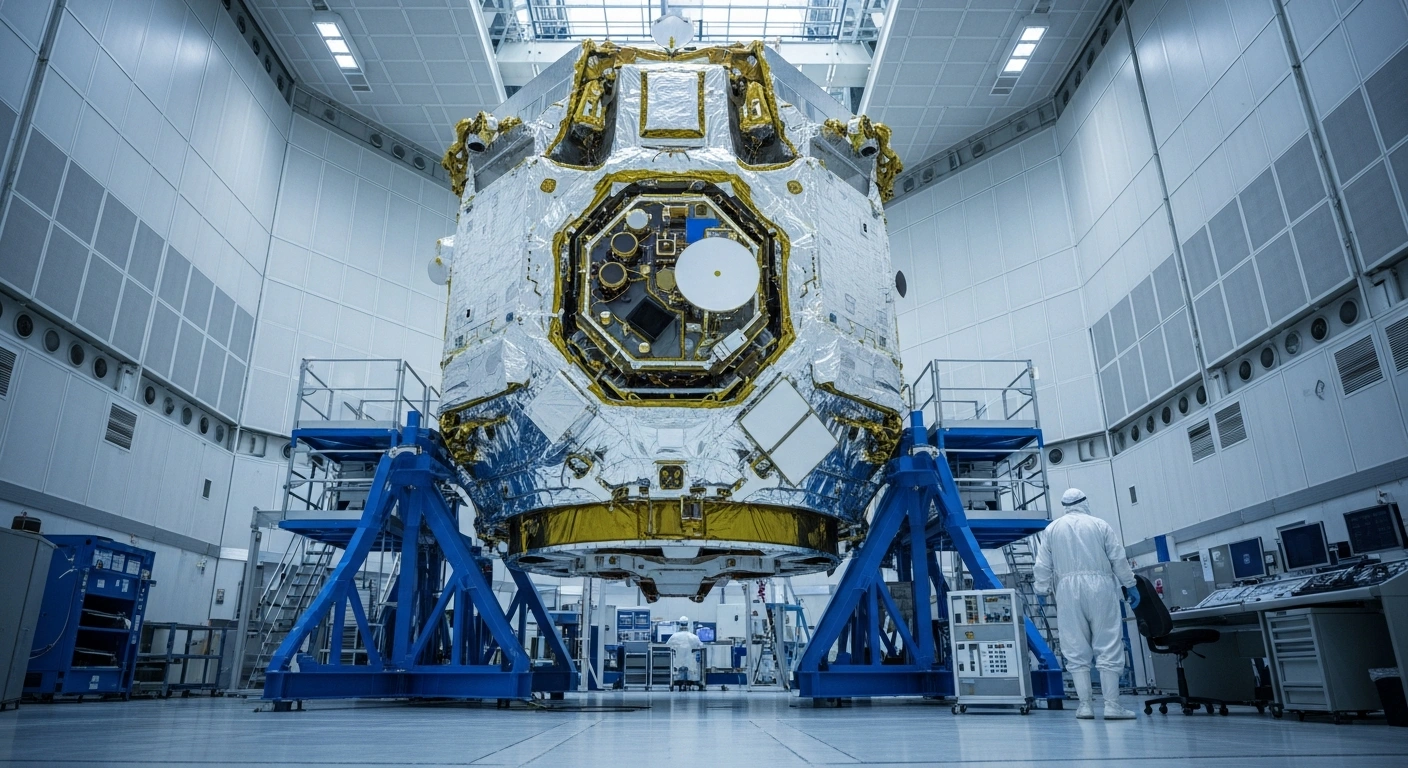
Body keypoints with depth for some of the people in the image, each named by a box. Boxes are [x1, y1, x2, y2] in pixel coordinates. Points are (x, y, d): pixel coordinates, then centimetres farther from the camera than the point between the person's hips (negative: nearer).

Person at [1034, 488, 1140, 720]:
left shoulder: (1052, 529, 10)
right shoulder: (1100, 525, 6)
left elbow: (1042, 566, 6)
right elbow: (1119, 559, 2)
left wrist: (1042, 590, 14)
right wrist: (1130, 585, 10)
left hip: (1068, 589, 1)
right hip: (1099, 587, -1)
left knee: (1076, 649, 4)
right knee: (1108, 646, 2)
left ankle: (1085, 705, 4)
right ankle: (1112, 704, 1)